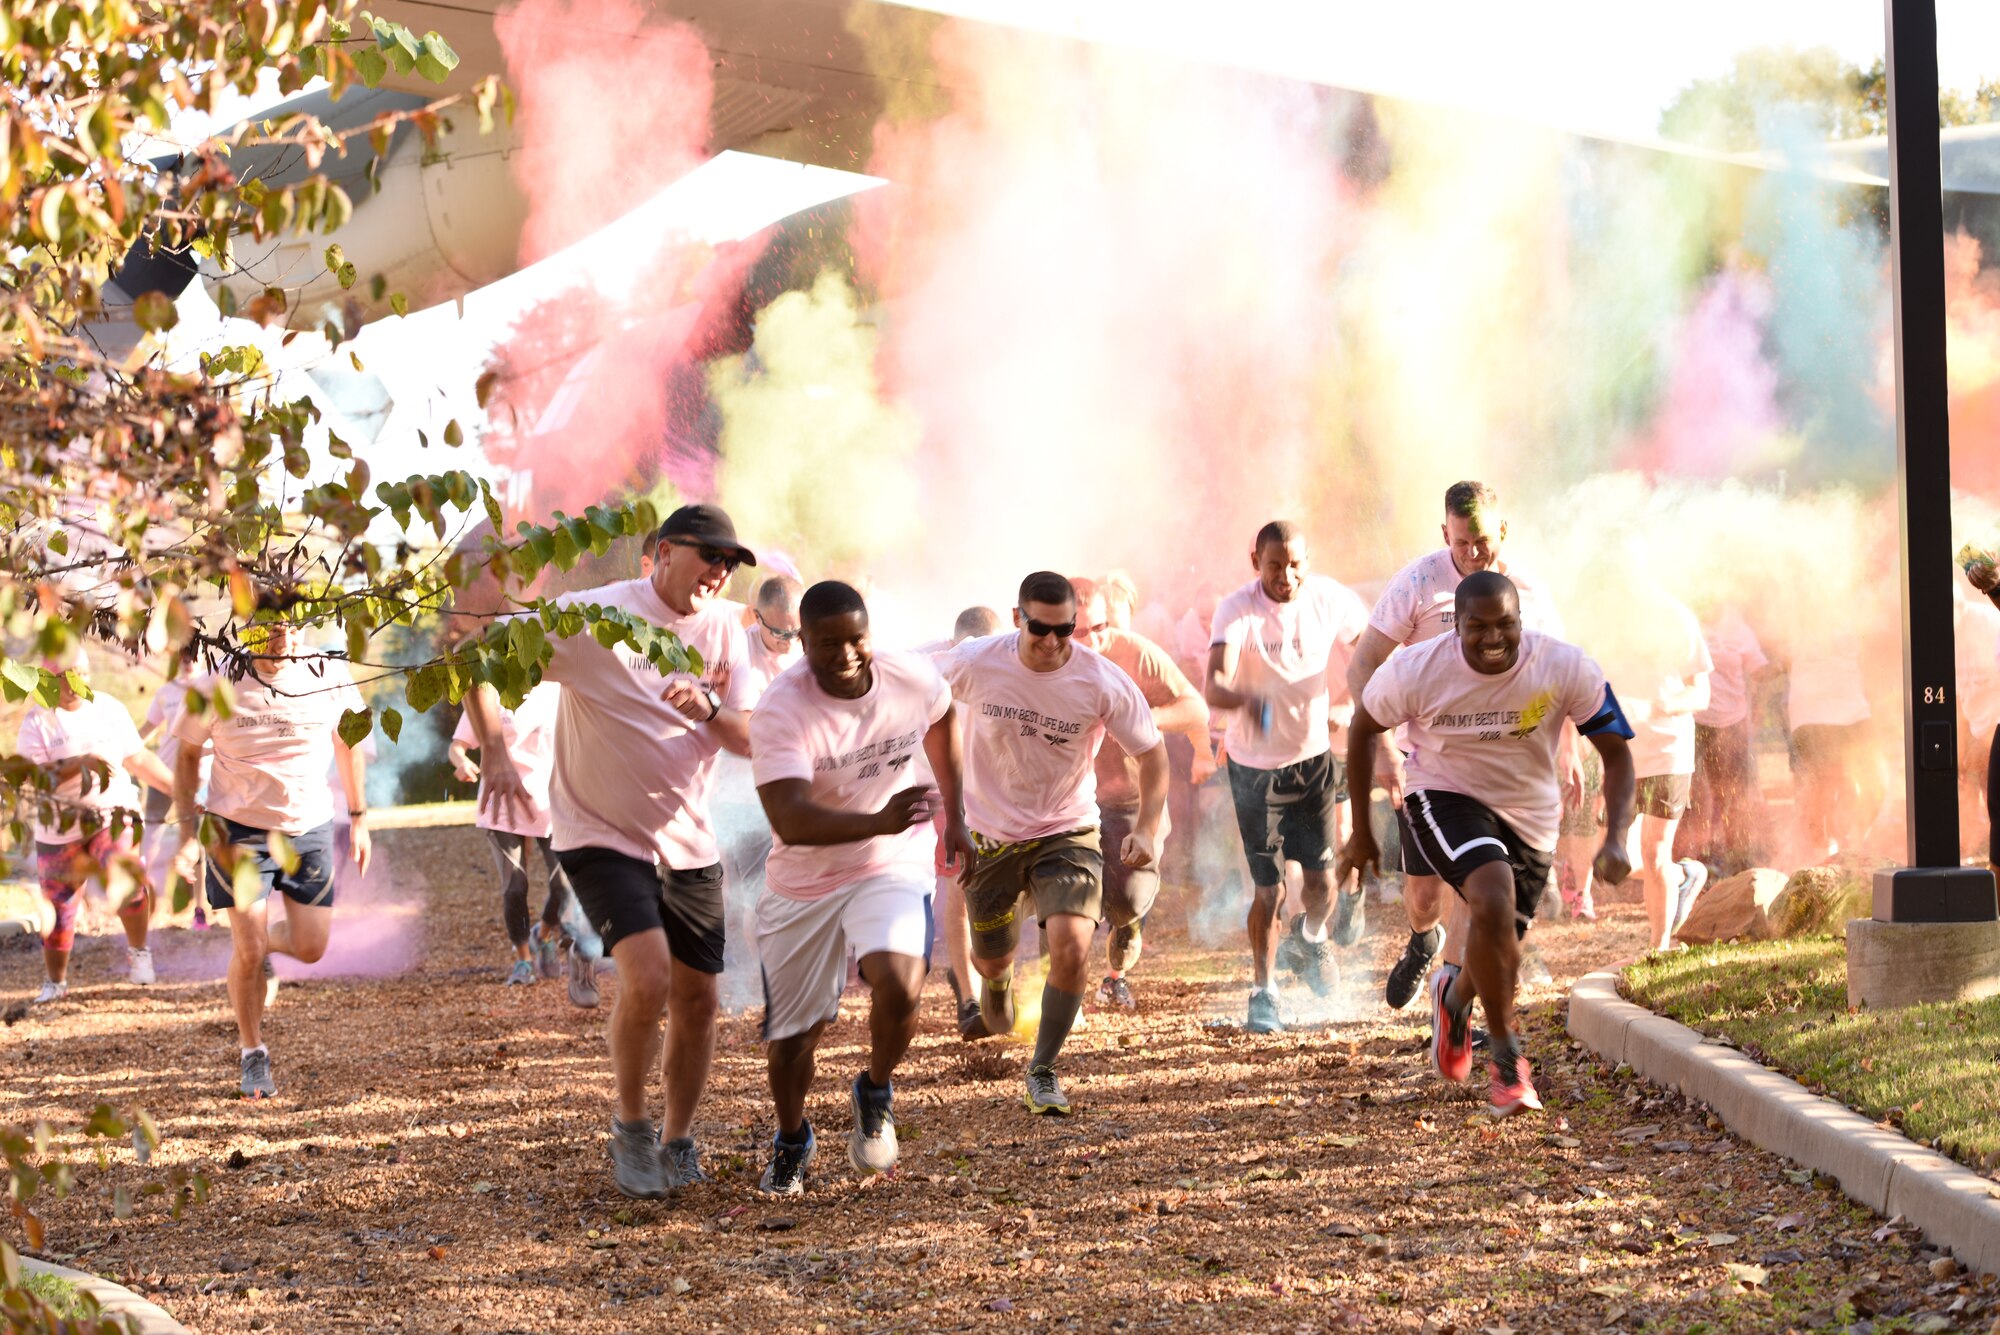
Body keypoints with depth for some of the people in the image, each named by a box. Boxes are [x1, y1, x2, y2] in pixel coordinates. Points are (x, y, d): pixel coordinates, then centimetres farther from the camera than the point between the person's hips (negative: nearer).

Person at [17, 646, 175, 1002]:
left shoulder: (109, 709, 5)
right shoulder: (38, 720, -5)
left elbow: (138, 759, 14)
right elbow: (34, 776, -15)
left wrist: (179, 788, 12)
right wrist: (80, 764, -28)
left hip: (113, 815, 0)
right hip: (60, 829, 0)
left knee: (127, 879, -26)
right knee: (59, 908, 6)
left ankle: (138, 951, -3)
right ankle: (55, 981, 27)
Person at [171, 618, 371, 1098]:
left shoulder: (328, 677, -10)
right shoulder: (216, 689, -14)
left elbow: (347, 743, 7)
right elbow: (187, 756, 0)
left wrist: (359, 818, 11)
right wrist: (189, 831, -7)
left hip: (309, 828, 2)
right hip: (239, 829, -2)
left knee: (310, 947, 3)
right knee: (248, 952, -6)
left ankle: (266, 941, 40)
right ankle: (253, 1057, 15)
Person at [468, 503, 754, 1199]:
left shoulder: (721, 629, 2)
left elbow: (750, 740, 0)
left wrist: (711, 711, -22)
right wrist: (495, 754, -17)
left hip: (689, 845, 5)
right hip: (602, 836, -5)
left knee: (697, 997, 6)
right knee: (647, 973, -23)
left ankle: (677, 1142, 28)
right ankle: (630, 1128, -1)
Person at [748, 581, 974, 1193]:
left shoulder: (914, 680, -13)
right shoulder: (780, 712, -25)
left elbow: (940, 721, 14)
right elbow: (789, 820, -38)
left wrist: (954, 817, 19)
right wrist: (878, 822, -53)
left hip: (893, 869, 1)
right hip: (801, 884, 0)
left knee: (900, 988, -27)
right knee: (793, 1036, 9)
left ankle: (876, 1094, 5)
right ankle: (792, 1142, 42)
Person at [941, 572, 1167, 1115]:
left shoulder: (1103, 682, -19)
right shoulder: (975, 663, -17)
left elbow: (1152, 753, -6)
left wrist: (1147, 830, -18)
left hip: (1067, 832, -1)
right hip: (991, 834, 1)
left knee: (1071, 947, -23)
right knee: (991, 959, 16)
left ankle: (1043, 1070, -1)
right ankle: (998, 981, 58)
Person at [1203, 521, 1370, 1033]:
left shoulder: (1331, 599, -11)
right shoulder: (1238, 610, -22)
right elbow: (1215, 682, -39)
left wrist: (1348, 705, -1)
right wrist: (1245, 698, -60)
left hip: (1315, 755, 3)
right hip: (1256, 764, -3)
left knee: (1322, 878, 2)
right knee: (1268, 889, -4)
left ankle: (1311, 937, 37)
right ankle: (1263, 992, 15)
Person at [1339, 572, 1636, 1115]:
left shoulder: (1565, 667, -20)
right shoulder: (1415, 670, -21)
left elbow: (1616, 754, -12)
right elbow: (1363, 729, -2)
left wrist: (1615, 840, -27)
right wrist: (1361, 830, 3)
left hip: (1529, 816, 3)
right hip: (1445, 797, -3)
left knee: (1500, 948, 11)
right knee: (1494, 901, -31)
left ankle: (1455, 997, 52)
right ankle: (1506, 1061, -14)